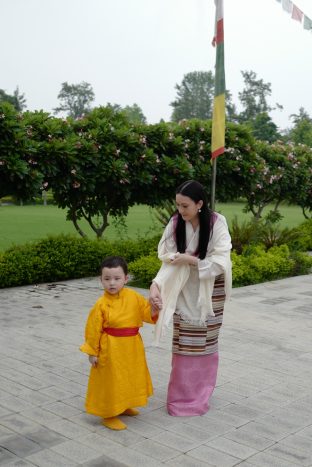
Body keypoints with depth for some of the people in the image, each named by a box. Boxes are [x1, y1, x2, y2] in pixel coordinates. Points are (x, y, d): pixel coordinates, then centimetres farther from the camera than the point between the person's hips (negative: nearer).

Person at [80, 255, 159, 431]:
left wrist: (153, 307, -21)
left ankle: (123, 406, 43)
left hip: (132, 347, 5)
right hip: (110, 349, -5)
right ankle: (109, 415, 21)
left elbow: (148, 314, 0)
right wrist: (92, 352, -7)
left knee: (129, 378, 21)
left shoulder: (134, 297, -6)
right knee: (111, 381, 5)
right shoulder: (101, 304, -16)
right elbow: (94, 329, -10)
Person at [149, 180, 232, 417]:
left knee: (204, 343, 9)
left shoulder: (217, 224, -19)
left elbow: (220, 263, -20)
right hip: (184, 291, 2)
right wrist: (156, 284, -26)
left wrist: (190, 259, -23)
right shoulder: (176, 223, -10)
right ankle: (182, 394, 20)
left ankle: (200, 395, 25)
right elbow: (169, 261, -11)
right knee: (183, 345, 6)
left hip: (208, 292, -2)